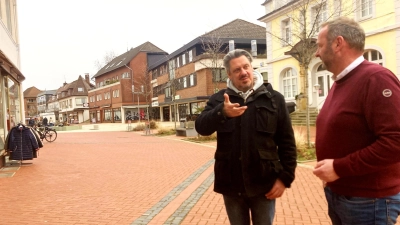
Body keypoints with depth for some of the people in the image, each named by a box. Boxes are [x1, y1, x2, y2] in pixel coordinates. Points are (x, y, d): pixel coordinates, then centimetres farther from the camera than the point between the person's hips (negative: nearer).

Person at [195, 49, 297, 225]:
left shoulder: (273, 98, -2)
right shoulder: (219, 99, 1)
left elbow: (286, 142, -2)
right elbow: (201, 127, -15)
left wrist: (285, 177, -7)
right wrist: (222, 112, -33)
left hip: (263, 183, -1)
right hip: (231, 183, 2)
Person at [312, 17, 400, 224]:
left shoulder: (376, 79, -18)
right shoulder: (340, 83, 11)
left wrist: (339, 168, -23)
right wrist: (328, 166, 4)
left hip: (368, 200, -8)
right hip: (336, 194, 9)